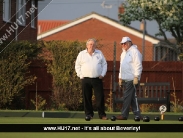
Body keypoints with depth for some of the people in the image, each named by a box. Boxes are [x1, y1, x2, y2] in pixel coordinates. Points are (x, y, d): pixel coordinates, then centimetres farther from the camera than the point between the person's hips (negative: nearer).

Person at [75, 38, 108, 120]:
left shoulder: (99, 53, 11)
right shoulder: (82, 54, 7)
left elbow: (104, 64, 14)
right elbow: (77, 65, 10)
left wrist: (102, 74, 3)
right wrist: (80, 75, 0)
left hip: (97, 79, 0)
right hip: (86, 79, 0)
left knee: (100, 97, -5)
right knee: (87, 98, 2)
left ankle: (102, 114, 0)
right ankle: (89, 114, 10)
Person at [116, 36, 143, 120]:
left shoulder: (134, 51, -6)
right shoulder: (123, 53, 21)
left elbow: (138, 65, -14)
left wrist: (136, 77, -19)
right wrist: (120, 78, 22)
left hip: (131, 79, -9)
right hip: (125, 79, 9)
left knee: (127, 97, -10)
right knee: (132, 97, 7)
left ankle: (124, 115, -8)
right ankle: (137, 115, 8)